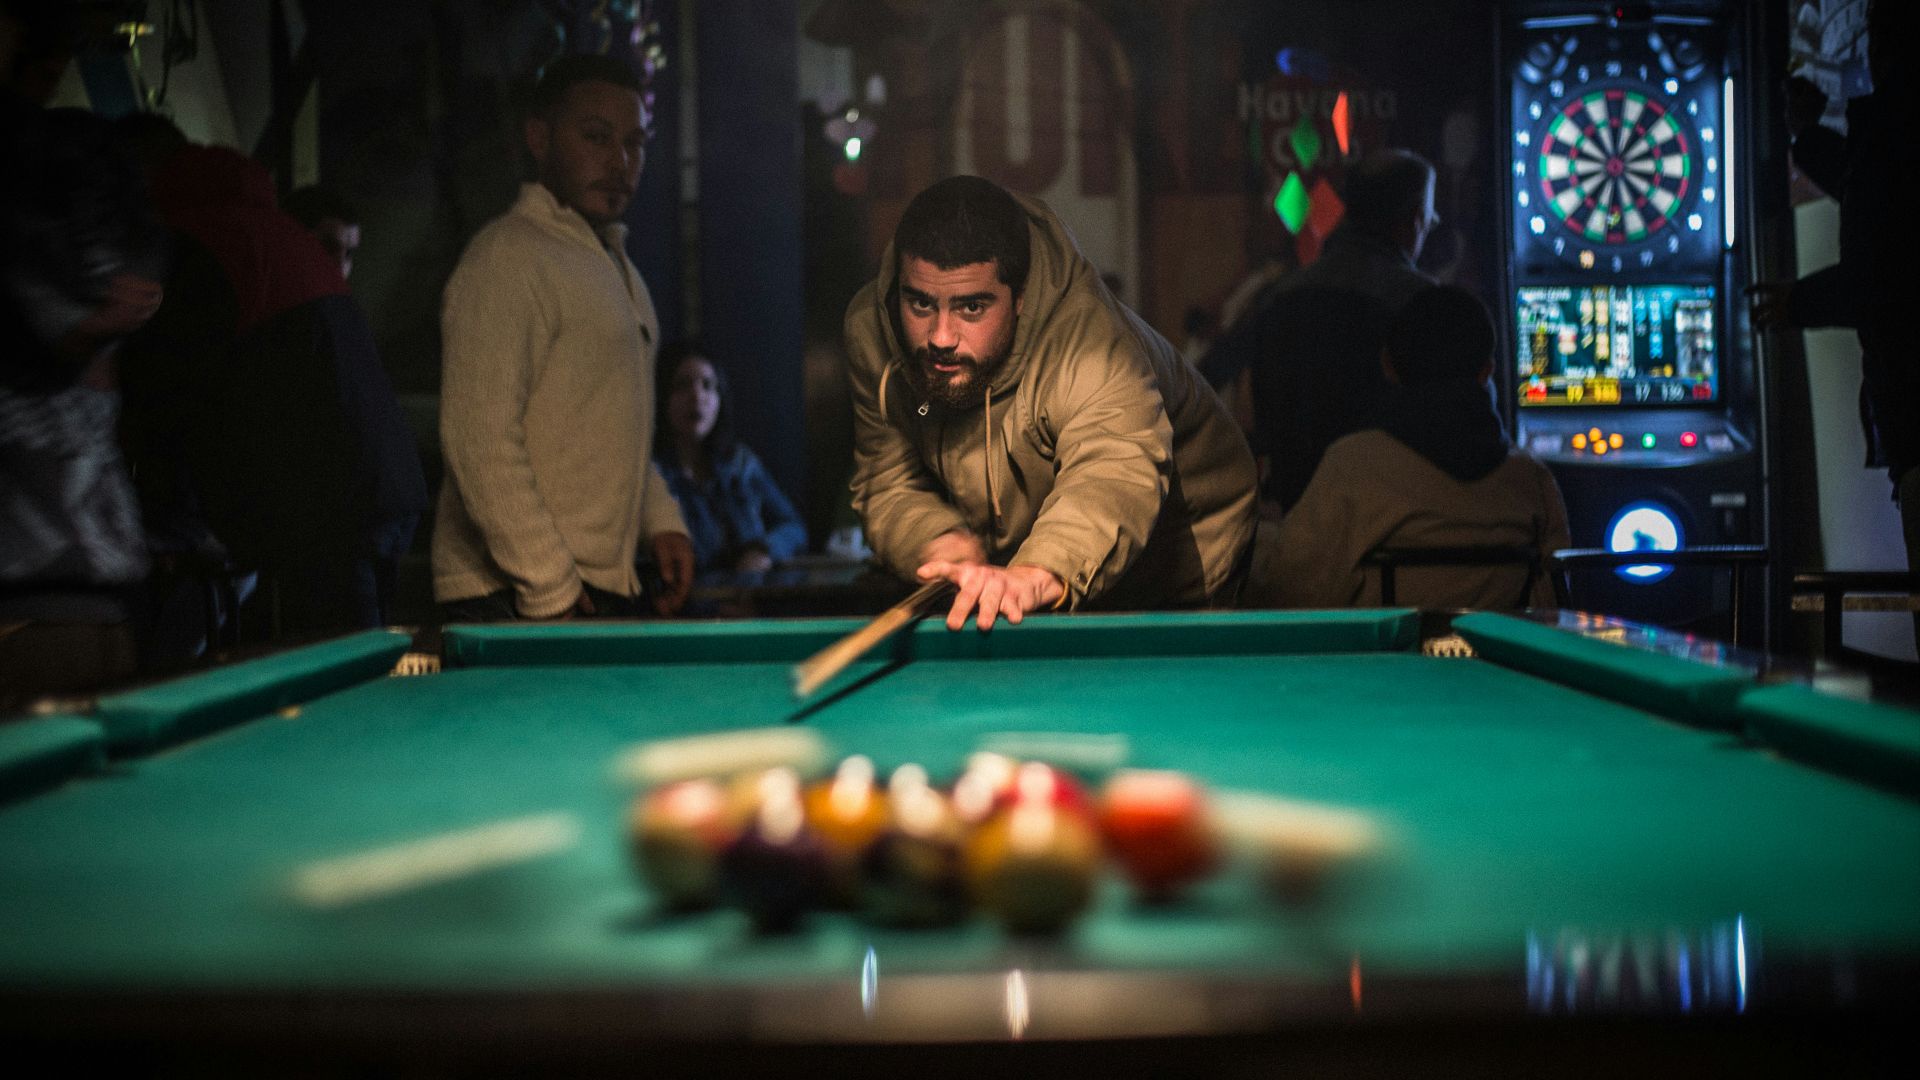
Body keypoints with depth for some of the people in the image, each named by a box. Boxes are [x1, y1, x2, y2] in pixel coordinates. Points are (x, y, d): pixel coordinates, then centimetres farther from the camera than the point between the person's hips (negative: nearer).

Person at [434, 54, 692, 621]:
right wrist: (551, 590, -21)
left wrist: (661, 520, 13)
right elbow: (480, 442, -19)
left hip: (610, 590, 8)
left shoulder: (618, 266, 19)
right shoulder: (506, 255, -12)